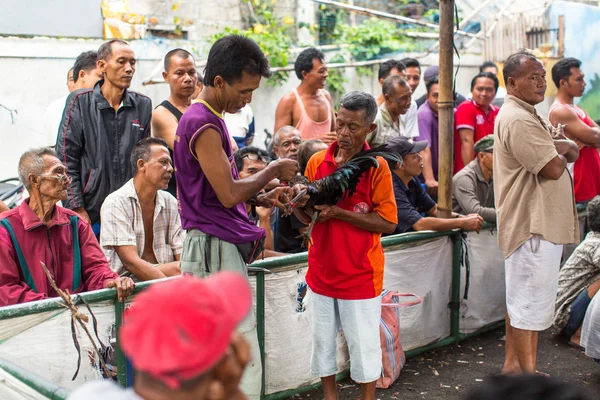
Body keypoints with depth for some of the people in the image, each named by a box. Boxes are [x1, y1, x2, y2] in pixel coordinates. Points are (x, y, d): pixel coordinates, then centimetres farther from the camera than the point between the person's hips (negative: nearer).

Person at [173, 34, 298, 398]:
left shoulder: (209, 118, 15)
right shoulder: (203, 124, -16)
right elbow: (228, 194, -20)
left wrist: (263, 198, 7)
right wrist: (273, 170, -6)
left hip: (217, 247, 10)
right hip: (216, 248, -10)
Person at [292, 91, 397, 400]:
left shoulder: (377, 167, -9)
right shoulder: (317, 162, 2)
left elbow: (388, 223, -14)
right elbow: (307, 218, 7)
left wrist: (340, 212, -21)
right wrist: (298, 203, -15)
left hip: (360, 275, -4)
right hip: (322, 271, 4)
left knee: (364, 345, 8)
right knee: (322, 342, 15)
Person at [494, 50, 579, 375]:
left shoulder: (530, 116, 18)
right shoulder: (518, 120, -17)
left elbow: (573, 151, 13)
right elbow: (553, 169, -24)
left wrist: (558, 149, -9)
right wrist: (559, 154, -2)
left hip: (540, 223, 11)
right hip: (532, 225, -11)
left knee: (520, 298, 17)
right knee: (530, 302, -3)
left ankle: (513, 364, 28)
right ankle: (528, 376, 6)